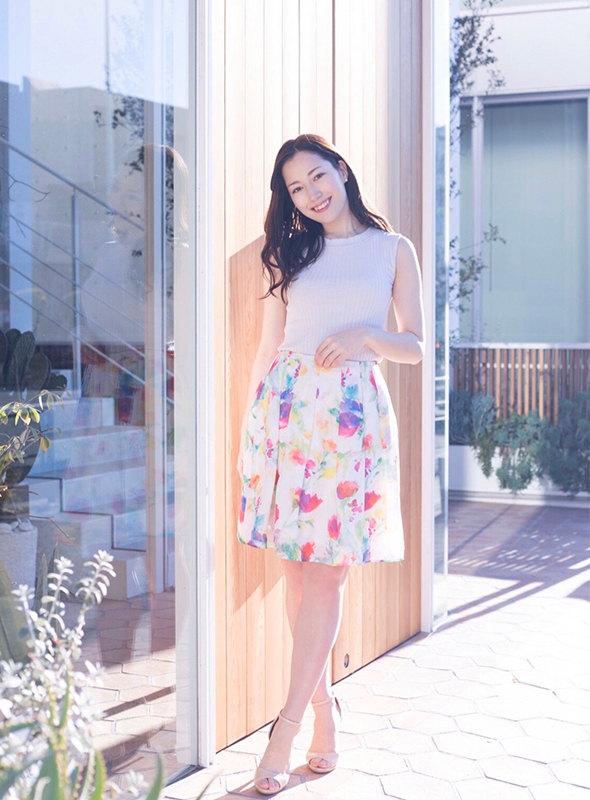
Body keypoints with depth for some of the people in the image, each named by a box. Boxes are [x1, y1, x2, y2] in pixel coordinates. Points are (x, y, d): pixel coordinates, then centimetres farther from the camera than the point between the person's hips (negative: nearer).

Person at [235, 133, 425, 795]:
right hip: (286, 407, 3)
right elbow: (267, 350, 14)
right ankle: (324, 708, 13)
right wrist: (244, 429, 10)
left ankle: (289, 724, -2)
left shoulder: (392, 249, 10)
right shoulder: (291, 253, 15)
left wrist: (366, 334, -11)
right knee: (295, 571, 1)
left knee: (325, 569, -7)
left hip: (352, 413, -3)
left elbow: (416, 346, 8)